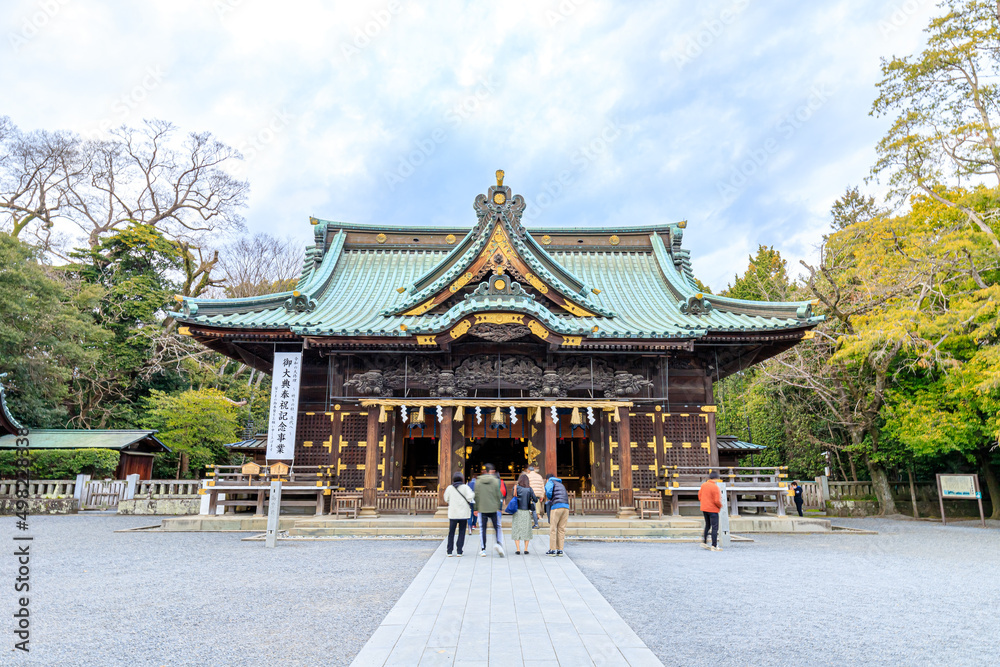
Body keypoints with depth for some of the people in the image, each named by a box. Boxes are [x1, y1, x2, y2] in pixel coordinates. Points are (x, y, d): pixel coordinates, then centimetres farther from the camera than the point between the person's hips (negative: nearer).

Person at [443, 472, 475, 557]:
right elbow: (470, 497, -13)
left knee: (451, 532, 9)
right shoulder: (465, 487, -4)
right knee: (461, 532, 7)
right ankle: (459, 551, 4)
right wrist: (473, 494, 6)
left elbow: (446, 499, 9)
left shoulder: (449, 488, 2)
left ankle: (449, 552, 7)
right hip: (464, 513, -1)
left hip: (453, 513, 1)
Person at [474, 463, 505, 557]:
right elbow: (498, 495, -3)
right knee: (498, 527, 9)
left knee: (482, 529, 8)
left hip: (482, 509, 1)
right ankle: (499, 543, -12)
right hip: (494, 508, -1)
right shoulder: (495, 480, -4)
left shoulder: (478, 481, 1)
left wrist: (476, 508, 9)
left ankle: (483, 549, 9)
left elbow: (476, 495, 2)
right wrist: (499, 507, 5)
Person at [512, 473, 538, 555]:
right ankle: (526, 549, 8)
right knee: (526, 530, 11)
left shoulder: (516, 488, -4)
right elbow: (535, 500, 0)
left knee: (516, 530, 6)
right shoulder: (529, 489, -2)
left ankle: (518, 549, 1)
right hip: (527, 512, 1)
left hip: (517, 511, -1)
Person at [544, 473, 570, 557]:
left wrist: (550, 498, 11)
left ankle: (552, 550, 1)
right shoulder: (561, 485, 33)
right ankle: (560, 550, 7)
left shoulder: (550, 482, 11)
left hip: (556, 507, -6)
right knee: (561, 529, 8)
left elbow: (548, 492, -9)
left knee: (552, 529, 0)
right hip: (566, 507, 7)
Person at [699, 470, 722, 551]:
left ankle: (704, 543, 23)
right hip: (713, 510, -7)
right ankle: (714, 546, 0)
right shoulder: (715, 487, -18)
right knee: (715, 528, 0)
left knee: (707, 526, 20)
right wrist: (720, 506, -1)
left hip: (704, 509, 7)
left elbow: (699, 497, 8)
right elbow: (717, 500, -20)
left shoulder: (703, 485, 3)